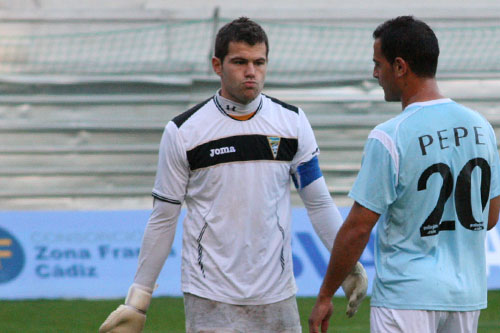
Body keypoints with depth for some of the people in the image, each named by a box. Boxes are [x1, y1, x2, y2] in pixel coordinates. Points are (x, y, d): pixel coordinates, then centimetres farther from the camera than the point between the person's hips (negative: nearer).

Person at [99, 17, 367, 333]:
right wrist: (138, 299, 3)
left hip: (277, 295, 3)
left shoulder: (292, 122, 5)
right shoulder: (183, 132, -2)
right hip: (211, 300, -3)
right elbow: (163, 219, 3)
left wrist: (349, 263, -3)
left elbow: (319, 203, 9)